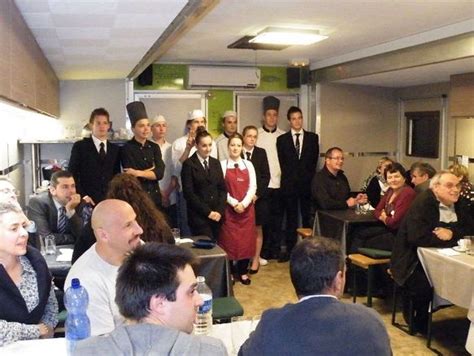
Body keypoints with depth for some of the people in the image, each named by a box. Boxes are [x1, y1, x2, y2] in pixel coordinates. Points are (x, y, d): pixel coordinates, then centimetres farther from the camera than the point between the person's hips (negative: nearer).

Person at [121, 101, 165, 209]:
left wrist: (139, 173, -16)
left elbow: (160, 173, -5)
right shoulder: (127, 148, -7)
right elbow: (131, 176, -15)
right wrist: (151, 170, -6)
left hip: (155, 197, 5)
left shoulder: (154, 147, 7)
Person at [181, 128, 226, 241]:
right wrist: (208, 212, -11)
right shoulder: (189, 164, -4)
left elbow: (223, 188, 10)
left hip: (217, 215, 5)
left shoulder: (216, 163, 12)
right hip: (199, 216, -5)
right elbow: (188, 193, -10)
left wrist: (220, 211, -4)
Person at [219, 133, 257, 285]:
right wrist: (234, 203, -16)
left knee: (246, 240, 6)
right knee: (229, 240, 1)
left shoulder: (248, 165, 8)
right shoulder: (222, 165, -1)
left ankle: (243, 272, 19)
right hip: (229, 209, -3)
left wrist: (244, 203, -12)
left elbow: (252, 187, 1)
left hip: (246, 208, 3)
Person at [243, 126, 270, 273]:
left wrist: (257, 194, -11)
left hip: (258, 197, 1)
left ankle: (256, 259, 17)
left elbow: (266, 176, 0)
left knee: (257, 230, 7)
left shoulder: (261, 153, 3)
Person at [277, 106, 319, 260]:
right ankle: (290, 250, 11)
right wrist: (292, 178, -2)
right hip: (289, 184, 0)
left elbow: (314, 160, 4)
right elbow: (283, 164, 4)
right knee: (291, 219, 5)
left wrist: (307, 177, -1)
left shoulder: (313, 137, 7)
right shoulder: (282, 139, 6)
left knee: (308, 217, 3)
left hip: (307, 183, 0)